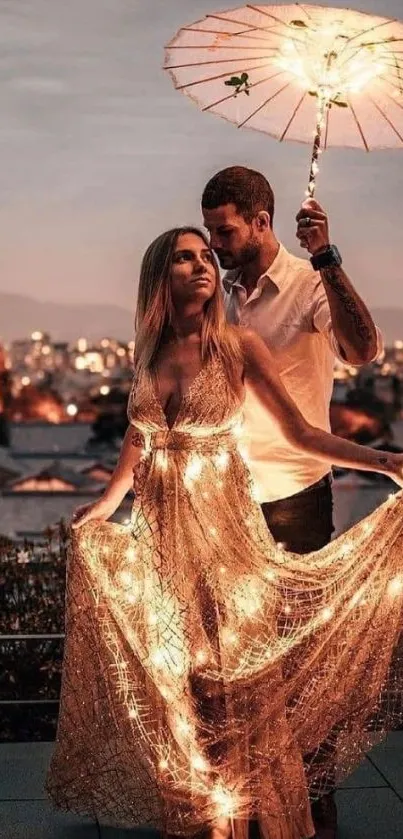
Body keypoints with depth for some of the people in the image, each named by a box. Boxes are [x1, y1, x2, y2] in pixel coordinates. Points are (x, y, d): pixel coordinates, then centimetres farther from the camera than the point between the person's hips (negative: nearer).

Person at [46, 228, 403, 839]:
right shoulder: (148, 352, 5)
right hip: (160, 534, 4)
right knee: (172, 676, 11)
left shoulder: (238, 345, -6)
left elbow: (301, 432, -8)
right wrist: (105, 505, 22)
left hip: (224, 525, -4)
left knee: (236, 673, 1)